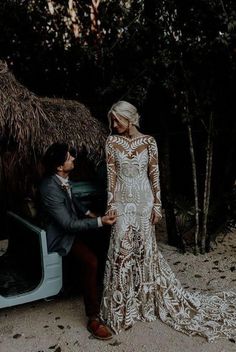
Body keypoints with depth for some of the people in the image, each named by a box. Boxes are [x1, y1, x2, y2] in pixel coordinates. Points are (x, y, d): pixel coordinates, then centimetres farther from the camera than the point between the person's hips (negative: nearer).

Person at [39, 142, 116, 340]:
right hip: (62, 236, -9)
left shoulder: (63, 179, -2)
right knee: (91, 261, -26)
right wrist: (99, 221, -29)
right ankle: (93, 318, -12)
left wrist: (88, 213, 4)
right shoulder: (50, 189, -30)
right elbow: (68, 224, -29)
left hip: (74, 227, 9)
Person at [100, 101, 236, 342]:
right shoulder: (112, 141, 1)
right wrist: (110, 204, -6)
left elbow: (154, 174, 0)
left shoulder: (148, 141, -1)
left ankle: (148, 299, 30)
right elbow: (111, 175, 0)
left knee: (145, 248, 8)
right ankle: (122, 306, 17)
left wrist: (157, 205, -3)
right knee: (122, 249, 0)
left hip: (143, 201, 0)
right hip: (122, 201, 0)